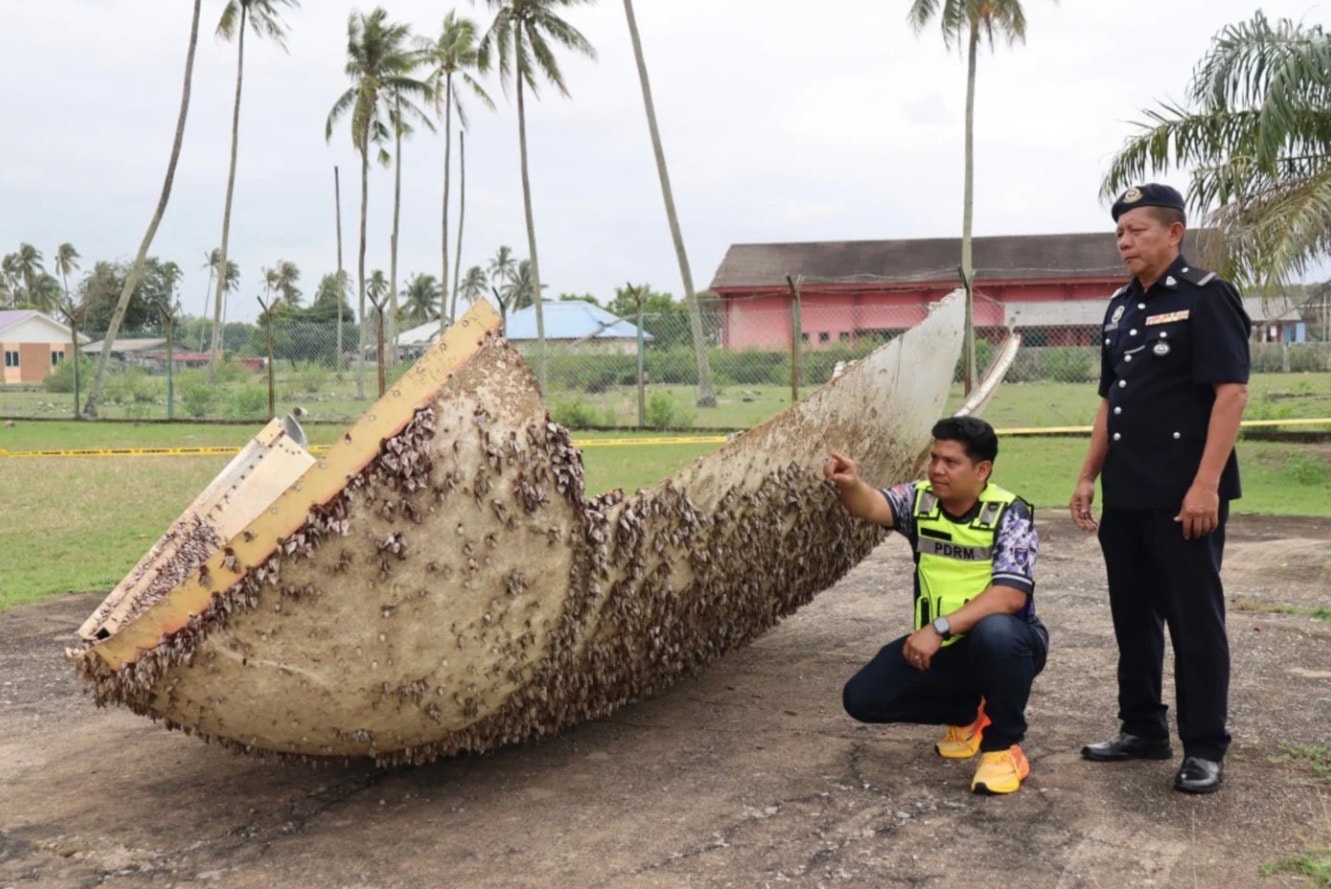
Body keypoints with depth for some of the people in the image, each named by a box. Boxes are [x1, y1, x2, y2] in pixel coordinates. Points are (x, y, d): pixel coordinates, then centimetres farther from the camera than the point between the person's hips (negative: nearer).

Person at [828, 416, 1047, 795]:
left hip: (1002, 644, -5)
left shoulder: (1009, 513, -16)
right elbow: (872, 506, -25)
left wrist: (940, 628, -34)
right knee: (862, 697, -7)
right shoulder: (919, 500, -4)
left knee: (995, 632, -40)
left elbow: (1011, 594, -27)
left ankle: (1003, 745, -14)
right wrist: (849, 485, -49)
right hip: (940, 647, 5)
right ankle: (967, 715, 17)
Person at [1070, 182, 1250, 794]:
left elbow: (1231, 391, -15)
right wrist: (1088, 477, 14)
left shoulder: (1205, 296, -9)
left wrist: (1206, 484, -22)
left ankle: (1205, 748, 12)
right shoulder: (1121, 307, 14)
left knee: (1194, 619, 1)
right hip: (1124, 495, 8)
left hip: (1185, 494, -7)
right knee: (1133, 614, 13)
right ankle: (1143, 729, 26)